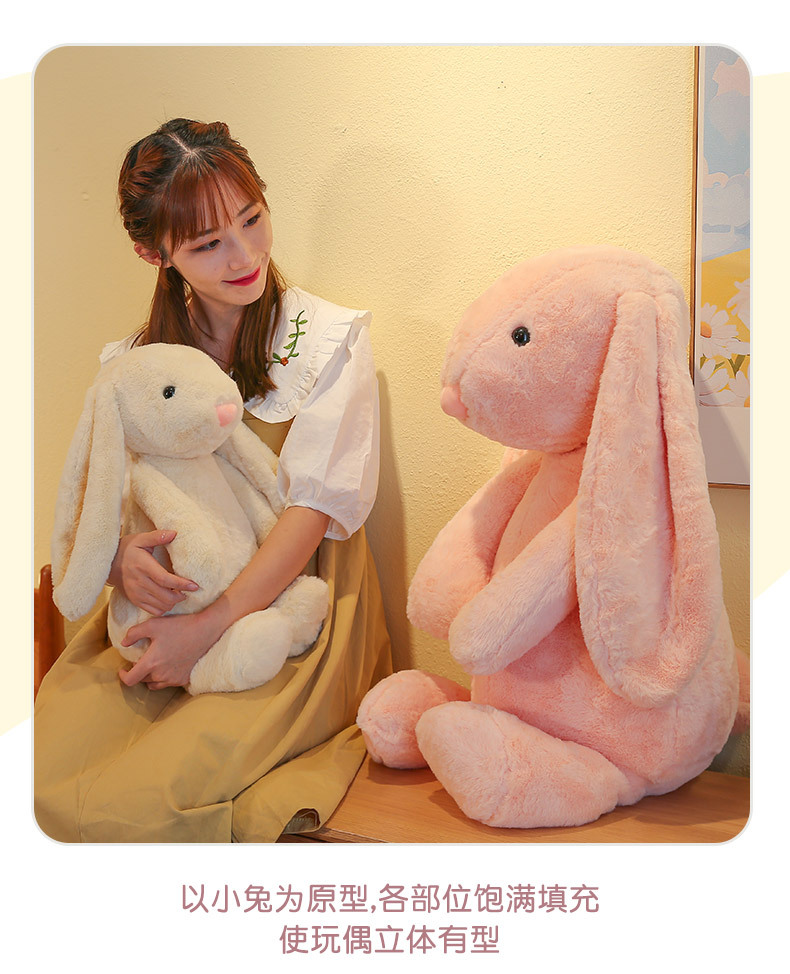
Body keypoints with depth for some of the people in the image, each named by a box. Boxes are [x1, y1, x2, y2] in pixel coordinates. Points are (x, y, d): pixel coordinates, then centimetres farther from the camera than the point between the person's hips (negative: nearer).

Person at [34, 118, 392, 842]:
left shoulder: (331, 339, -3)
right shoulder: (134, 360, 10)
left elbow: (316, 505, -12)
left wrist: (209, 627, -20)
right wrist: (120, 556, -15)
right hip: (161, 604, 5)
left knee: (128, 805, -21)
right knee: (47, 779, -17)